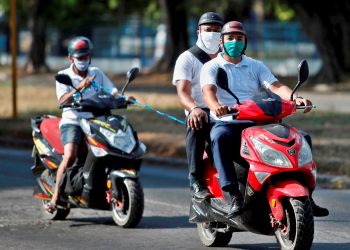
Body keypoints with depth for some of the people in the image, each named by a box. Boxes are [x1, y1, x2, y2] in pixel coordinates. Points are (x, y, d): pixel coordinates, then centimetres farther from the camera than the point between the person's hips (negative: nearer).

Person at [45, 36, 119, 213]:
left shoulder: (96, 73, 14)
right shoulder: (63, 76, 3)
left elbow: (113, 92, 5)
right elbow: (63, 100, -12)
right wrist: (79, 87, -26)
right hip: (72, 122, -4)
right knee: (70, 156, -27)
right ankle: (55, 198, -23)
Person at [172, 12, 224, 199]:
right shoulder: (188, 58, 7)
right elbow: (183, 92, -9)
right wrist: (194, 108, -32)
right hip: (201, 113, -3)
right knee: (196, 124, -39)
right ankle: (196, 181, -38)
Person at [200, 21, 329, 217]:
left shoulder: (256, 66, 19)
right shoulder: (211, 67, 9)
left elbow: (276, 86, 2)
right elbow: (209, 90, -12)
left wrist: (296, 98, -20)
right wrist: (215, 106, -38)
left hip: (256, 125, 4)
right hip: (226, 123, -4)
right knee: (219, 137, -40)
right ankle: (234, 196, -45)